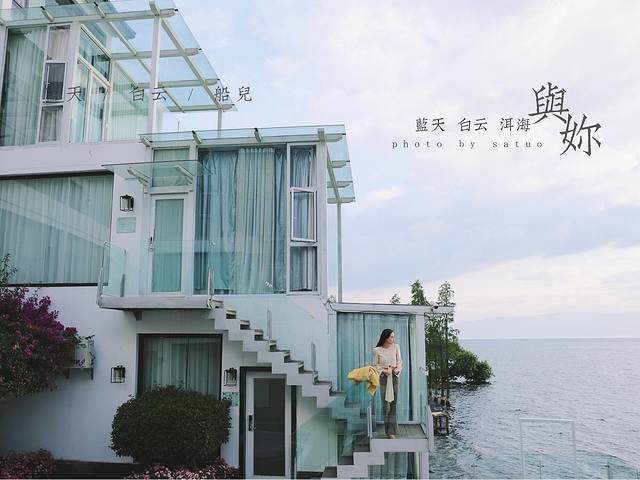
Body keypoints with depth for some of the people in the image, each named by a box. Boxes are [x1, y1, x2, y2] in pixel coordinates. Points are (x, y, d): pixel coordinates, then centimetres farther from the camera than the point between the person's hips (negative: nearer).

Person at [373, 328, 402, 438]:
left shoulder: (396, 347, 3)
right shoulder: (377, 350, -3)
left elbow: (399, 361, 8)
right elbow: (375, 365, 2)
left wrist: (397, 369, -10)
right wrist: (384, 370, -13)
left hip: (394, 377, 2)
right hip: (383, 377, -2)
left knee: (393, 403, -1)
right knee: (385, 403, -3)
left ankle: (392, 430, 2)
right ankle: (389, 429, 8)